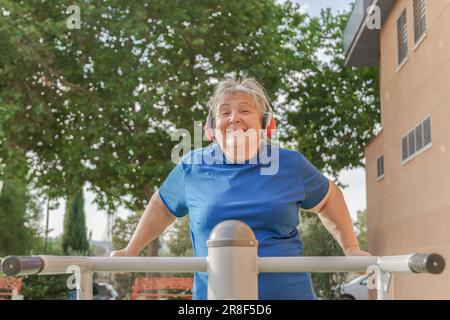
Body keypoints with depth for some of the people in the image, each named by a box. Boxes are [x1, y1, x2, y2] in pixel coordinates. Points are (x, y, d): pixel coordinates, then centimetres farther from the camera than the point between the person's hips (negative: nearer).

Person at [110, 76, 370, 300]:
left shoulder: (290, 165, 4)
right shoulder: (192, 167, 4)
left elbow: (328, 198, 21)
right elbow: (163, 206, 21)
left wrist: (351, 248, 14)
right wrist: (131, 251, 22)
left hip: (288, 291, 1)